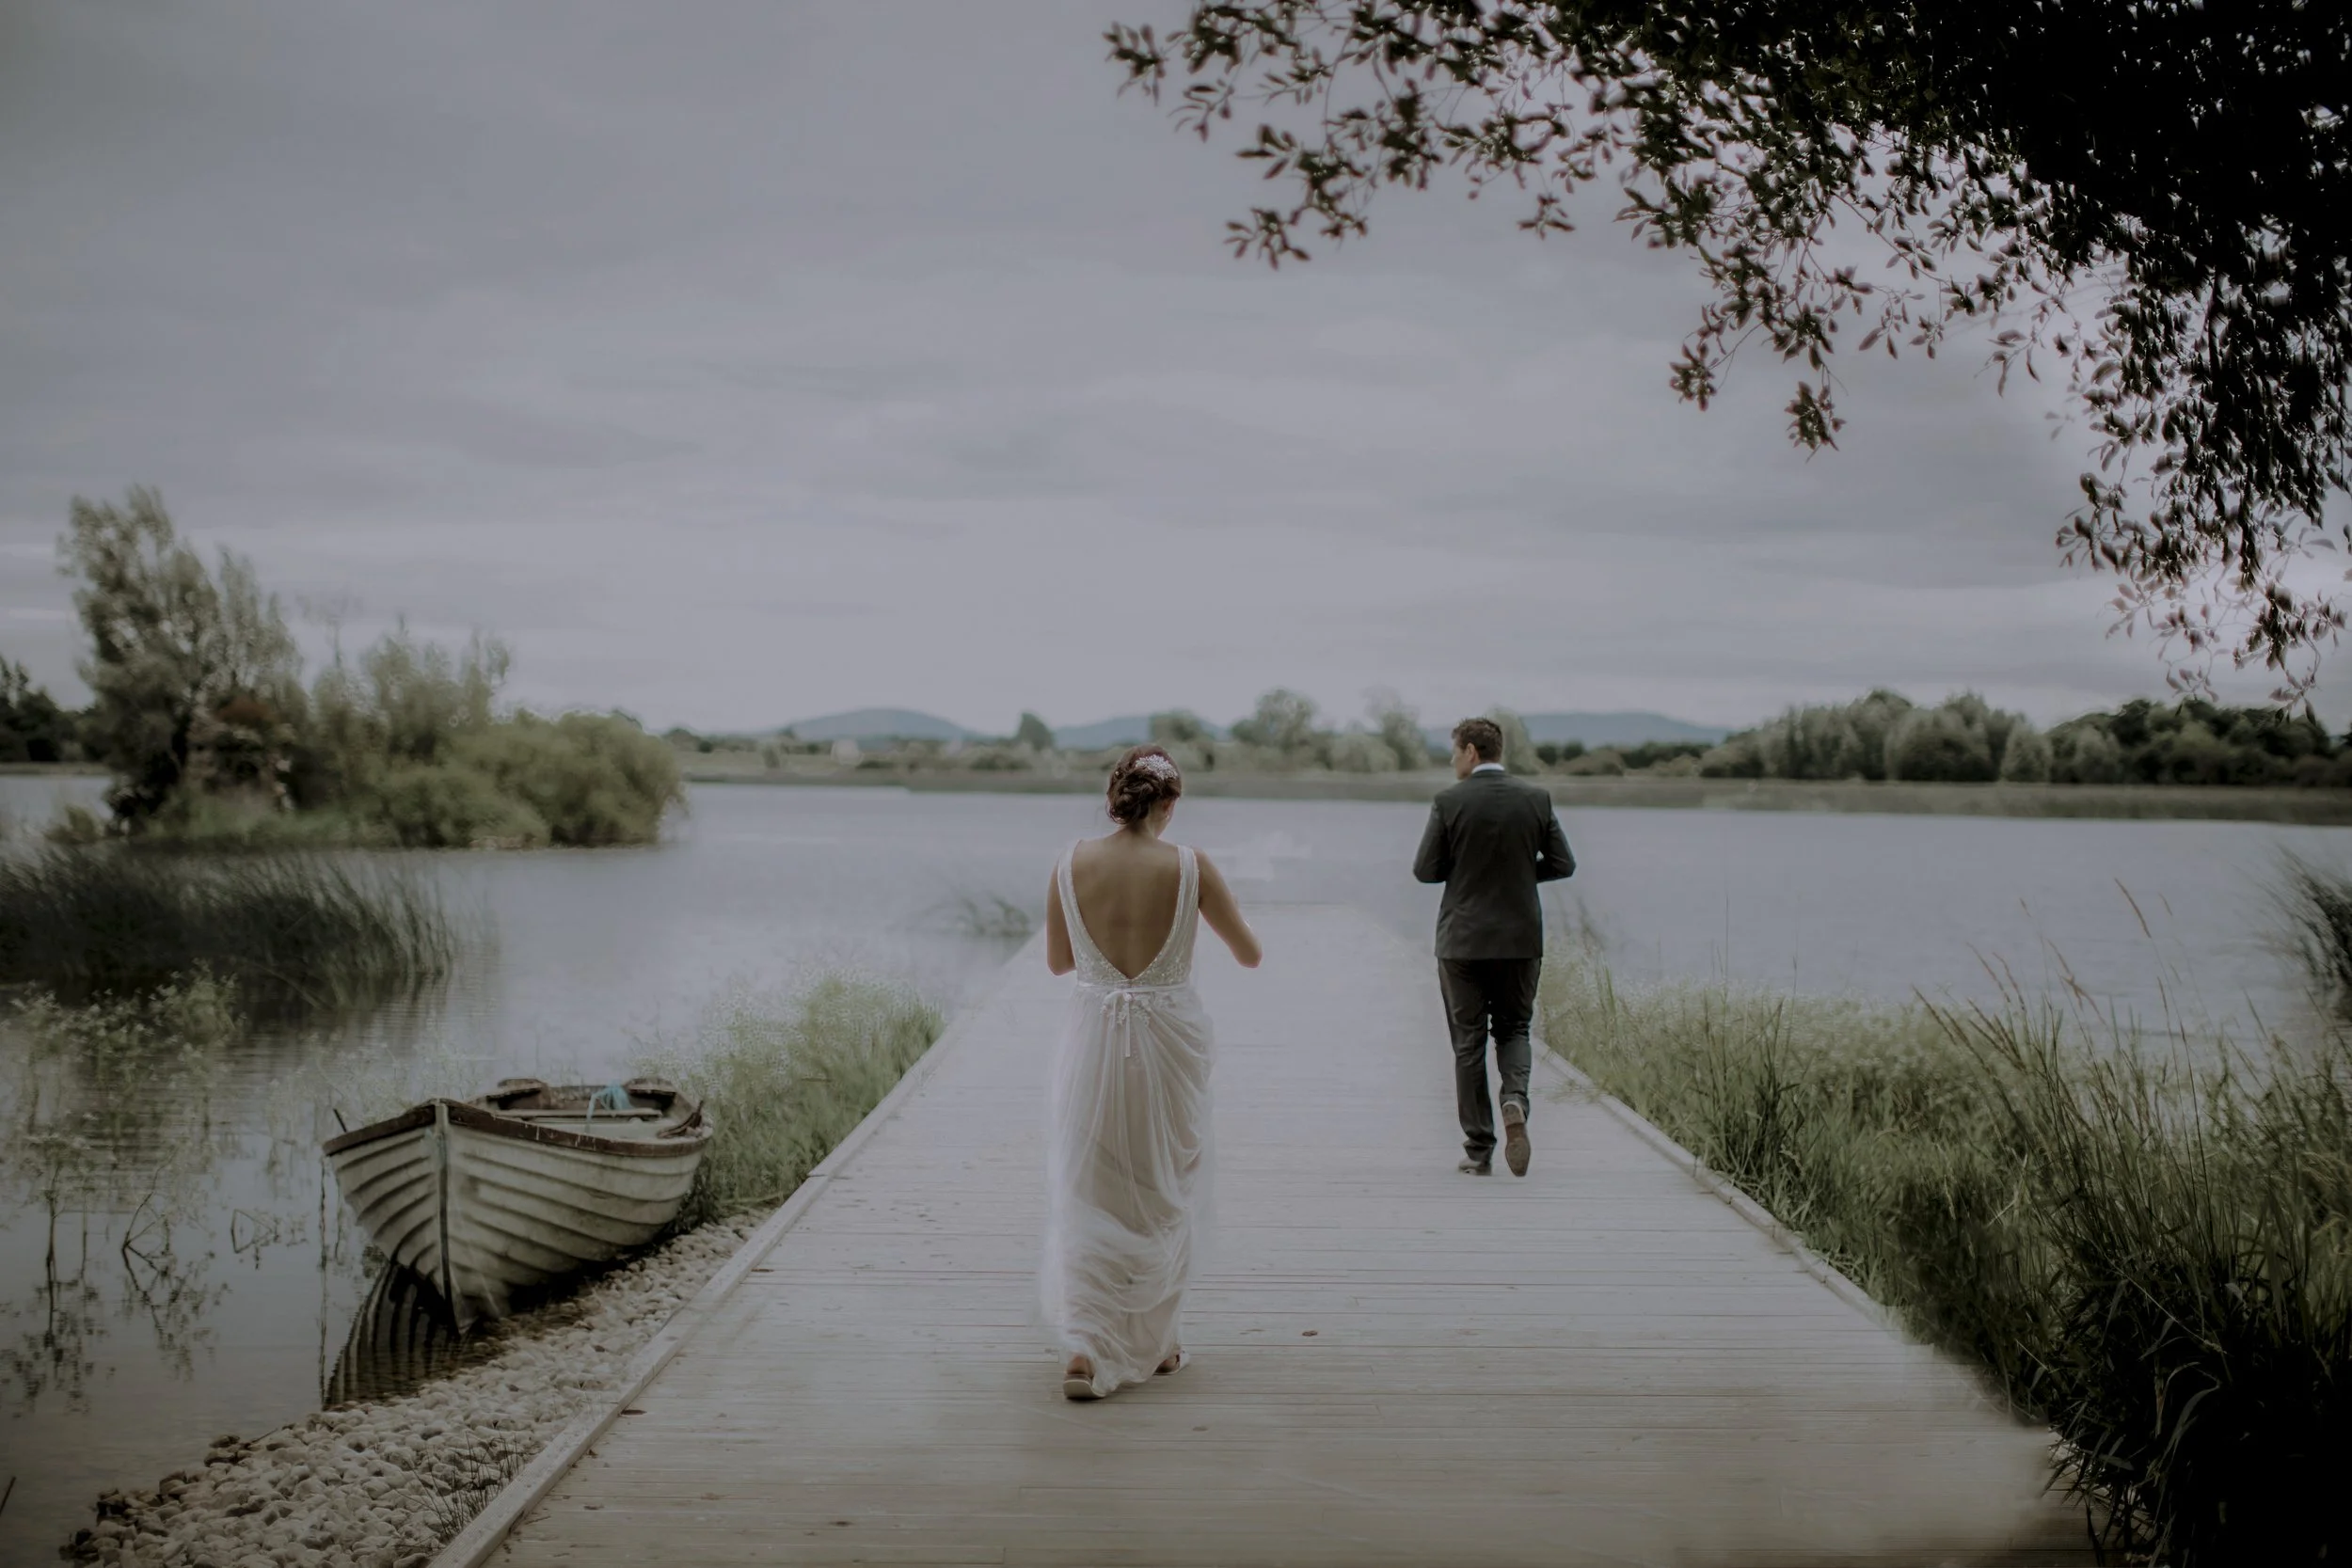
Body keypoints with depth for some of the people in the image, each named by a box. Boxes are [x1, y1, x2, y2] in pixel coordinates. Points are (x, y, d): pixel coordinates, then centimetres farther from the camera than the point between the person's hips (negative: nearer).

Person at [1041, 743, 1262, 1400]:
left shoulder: (1071, 864, -5)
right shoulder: (1190, 867, -11)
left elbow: (1056, 960, 8)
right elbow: (1251, 955, 1)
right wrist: (1224, 905, 19)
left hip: (1093, 1038, 1)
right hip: (1169, 1039, -1)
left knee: (1087, 1197, 10)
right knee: (1165, 1193, 17)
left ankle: (1084, 1346, -3)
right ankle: (1154, 1340, 28)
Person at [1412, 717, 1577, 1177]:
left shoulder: (1450, 803, -9)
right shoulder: (1536, 798, -1)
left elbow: (1425, 869, -6)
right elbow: (1562, 864, 2)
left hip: (1463, 938, -2)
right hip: (1521, 938, 2)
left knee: (1468, 1043, 6)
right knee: (1513, 1029, 17)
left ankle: (1479, 1150, 8)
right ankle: (1515, 1100, -12)